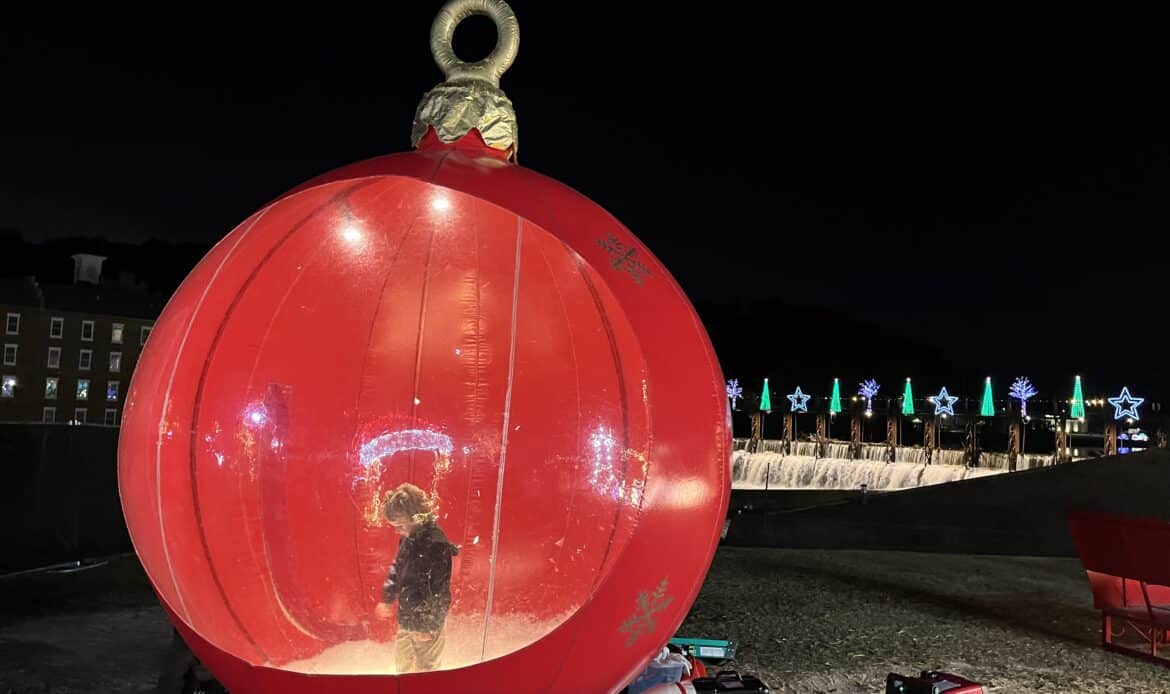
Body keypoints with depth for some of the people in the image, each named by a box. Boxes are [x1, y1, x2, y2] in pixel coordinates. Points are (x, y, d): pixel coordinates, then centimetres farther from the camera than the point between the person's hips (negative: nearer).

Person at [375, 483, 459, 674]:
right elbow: (397, 568, 16)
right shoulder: (409, 538, 0)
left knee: (424, 666, 8)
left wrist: (428, 624, -19)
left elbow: (438, 590, -24)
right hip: (407, 616, 9)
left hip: (427, 621, -9)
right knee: (402, 658, 26)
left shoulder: (437, 544, -26)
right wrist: (387, 598, 17)